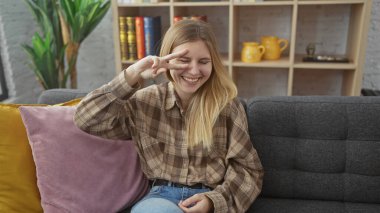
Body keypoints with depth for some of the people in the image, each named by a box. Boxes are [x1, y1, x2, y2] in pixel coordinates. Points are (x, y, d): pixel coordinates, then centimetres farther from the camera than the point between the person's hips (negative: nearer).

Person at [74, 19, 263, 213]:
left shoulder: (227, 105, 0)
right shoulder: (147, 100, 2)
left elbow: (247, 169, 2)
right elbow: (86, 120, -5)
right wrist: (131, 76, -13)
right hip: (161, 197, 1)